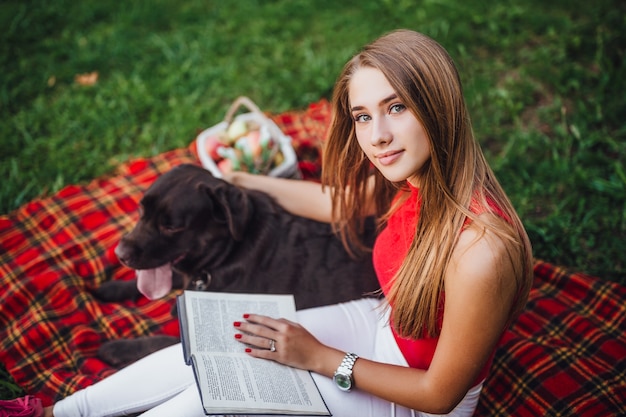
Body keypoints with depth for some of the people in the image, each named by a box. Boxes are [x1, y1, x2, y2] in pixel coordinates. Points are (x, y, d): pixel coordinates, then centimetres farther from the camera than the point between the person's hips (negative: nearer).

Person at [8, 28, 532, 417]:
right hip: (381, 324, 6)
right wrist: (243, 180, 20)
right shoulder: (412, 179, -15)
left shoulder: (481, 251, -38)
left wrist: (319, 358, -18)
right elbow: (337, 200, 7)